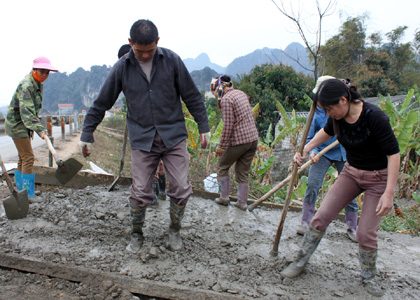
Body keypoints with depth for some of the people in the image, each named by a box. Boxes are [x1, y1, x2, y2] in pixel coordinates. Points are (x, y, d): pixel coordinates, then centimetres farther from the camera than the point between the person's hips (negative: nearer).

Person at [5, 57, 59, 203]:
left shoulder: (38, 84, 8)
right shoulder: (26, 86, -23)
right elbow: (26, 112, -34)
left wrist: (36, 124, 16)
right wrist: (39, 129, -43)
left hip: (24, 125, 10)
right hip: (16, 124, -10)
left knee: (23, 157, 14)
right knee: (28, 158, -12)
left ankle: (21, 190, 25)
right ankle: (28, 194, -7)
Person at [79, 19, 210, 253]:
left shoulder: (172, 60, -2)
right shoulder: (122, 67, 0)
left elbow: (191, 96, 5)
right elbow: (102, 104, 7)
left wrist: (204, 127, 6)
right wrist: (87, 135, 8)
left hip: (174, 135, 0)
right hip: (142, 139, 0)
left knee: (181, 189, 0)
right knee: (140, 192, 1)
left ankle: (175, 232, 23)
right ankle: (137, 235, 24)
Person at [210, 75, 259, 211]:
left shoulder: (226, 99, -13)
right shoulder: (241, 93, 13)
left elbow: (228, 125, -18)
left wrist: (221, 146, -11)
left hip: (239, 140, -8)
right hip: (253, 138, 8)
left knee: (222, 167, 14)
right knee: (243, 172, 16)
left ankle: (224, 198, 22)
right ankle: (242, 202, 23)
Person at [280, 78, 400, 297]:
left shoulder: (374, 117, -28)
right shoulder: (337, 117, -10)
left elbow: (393, 153, -23)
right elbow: (327, 132, 15)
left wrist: (389, 192, -26)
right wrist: (305, 150, 8)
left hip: (379, 178, -5)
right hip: (351, 172, 5)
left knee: (365, 233, -4)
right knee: (321, 217, -3)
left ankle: (368, 277, 25)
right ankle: (300, 262, 14)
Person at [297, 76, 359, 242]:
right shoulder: (317, 112, -11)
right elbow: (309, 137, -6)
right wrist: (312, 151, -25)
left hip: (344, 153, 2)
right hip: (323, 153, -1)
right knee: (312, 185, -15)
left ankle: (352, 228, 20)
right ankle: (305, 222, 2)